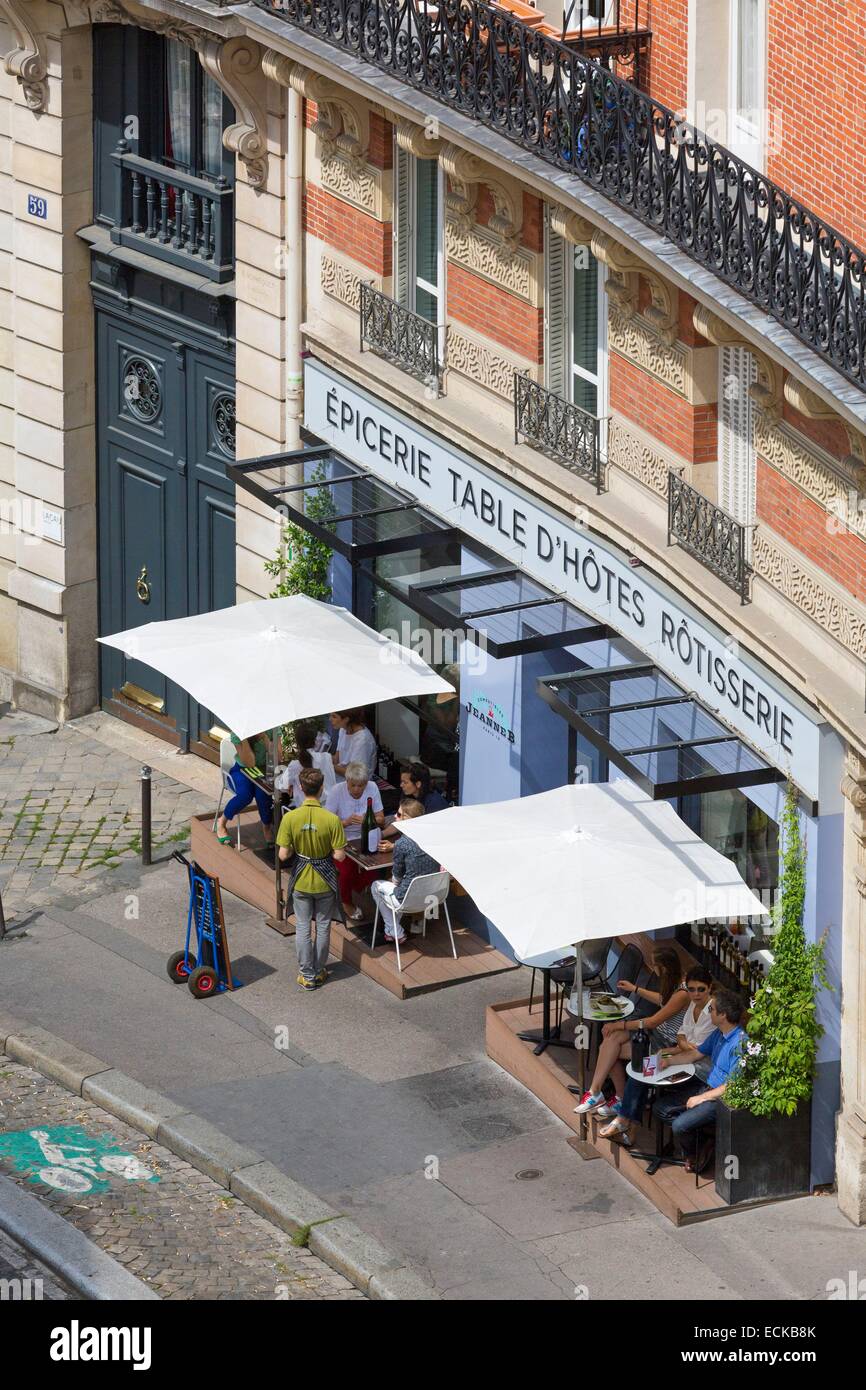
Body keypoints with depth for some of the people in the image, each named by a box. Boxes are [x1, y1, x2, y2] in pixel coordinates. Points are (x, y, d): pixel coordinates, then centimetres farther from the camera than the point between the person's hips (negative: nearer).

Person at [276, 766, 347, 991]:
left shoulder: (290, 818, -18)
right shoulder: (332, 820, -20)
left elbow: (283, 855, -16)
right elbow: (339, 856, -16)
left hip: (301, 881, 1)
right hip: (325, 881, 0)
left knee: (303, 928, 14)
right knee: (323, 927, 17)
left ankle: (307, 976, 20)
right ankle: (319, 971, 28)